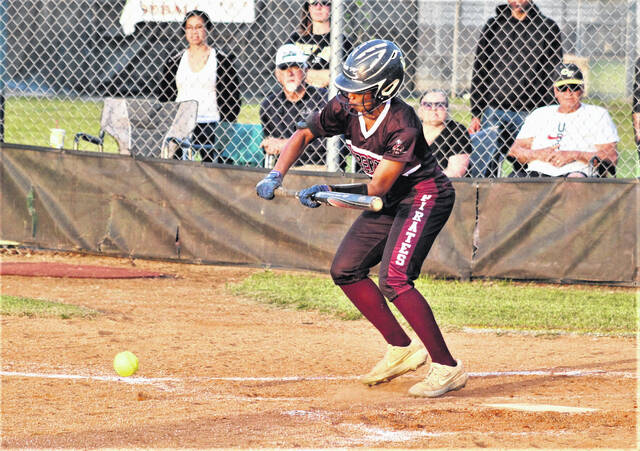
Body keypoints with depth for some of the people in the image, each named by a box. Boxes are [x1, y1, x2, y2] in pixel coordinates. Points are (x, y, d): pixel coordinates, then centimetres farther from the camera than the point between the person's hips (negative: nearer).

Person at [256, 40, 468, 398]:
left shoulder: (402, 123, -31)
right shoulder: (346, 108, -11)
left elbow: (377, 188, -27)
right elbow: (303, 135, 3)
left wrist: (328, 192, -33)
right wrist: (277, 175, -11)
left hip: (425, 196, -9)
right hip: (390, 201, 9)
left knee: (394, 280, -24)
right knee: (346, 270, 8)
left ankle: (448, 368, -19)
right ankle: (402, 349, 15)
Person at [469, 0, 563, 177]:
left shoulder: (548, 28, 7)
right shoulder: (493, 26, 12)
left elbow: (553, 76, 6)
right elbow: (480, 71, 13)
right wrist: (475, 114, 6)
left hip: (530, 113, -2)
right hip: (493, 111, 2)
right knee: (480, 171, -4)